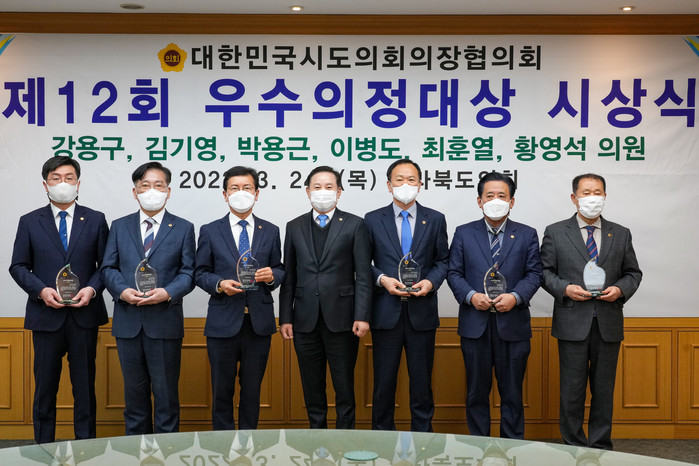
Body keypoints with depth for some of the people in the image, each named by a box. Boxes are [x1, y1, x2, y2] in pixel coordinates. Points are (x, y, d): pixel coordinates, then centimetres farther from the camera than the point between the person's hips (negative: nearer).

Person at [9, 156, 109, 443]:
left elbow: (106, 264, 5)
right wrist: (41, 290, -12)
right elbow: (18, 266, 5)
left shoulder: (95, 220, 5)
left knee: (85, 387, 7)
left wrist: (93, 288, -13)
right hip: (46, 315, 0)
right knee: (45, 387, 8)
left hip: (84, 315, 0)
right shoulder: (30, 222, 5)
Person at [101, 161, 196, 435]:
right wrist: (122, 290, -12)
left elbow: (188, 272, 1)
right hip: (128, 322, 2)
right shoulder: (119, 227, 11)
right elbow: (108, 268, 8)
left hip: (165, 322, -2)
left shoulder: (183, 228, 6)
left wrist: (167, 293, -17)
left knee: (166, 392, 4)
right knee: (134, 390, 12)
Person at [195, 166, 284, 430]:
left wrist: (272, 276, -10)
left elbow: (279, 270, 13)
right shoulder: (210, 232, 5)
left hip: (259, 322, 1)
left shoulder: (270, 231, 9)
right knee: (222, 390, 6)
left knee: (252, 389, 9)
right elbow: (200, 273, 5)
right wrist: (219, 284, -14)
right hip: (223, 322, -1)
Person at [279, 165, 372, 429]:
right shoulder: (295, 227, 10)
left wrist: (362, 316, -10)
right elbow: (289, 277, 9)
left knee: (344, 387, 4)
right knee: (312, 387, 10)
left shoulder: (354, 225, 2)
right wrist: (285, 318, 3)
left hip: (341, 319, -3)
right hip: (306, 320, 3)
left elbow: (363, 275, -2)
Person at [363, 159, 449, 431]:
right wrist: (382, 279, -12)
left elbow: (443, 261, 10)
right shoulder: (373, 220, 4)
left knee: (421, 380, 7)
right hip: (386, 311, 0)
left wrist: (431, 281, -8)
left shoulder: (435, 220, 7)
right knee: (384, 380, 6)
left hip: (422, 312, 1)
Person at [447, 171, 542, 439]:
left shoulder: (527, 235, 8)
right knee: (476, 390, 8)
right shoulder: (464, 234, 8)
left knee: (512, 391, 6)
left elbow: (534, 274, 3)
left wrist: (515, 296, -14)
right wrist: (471, 296, -13)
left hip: (513, 323, 0)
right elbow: (453, 273, 4)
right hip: (475, 324, 0)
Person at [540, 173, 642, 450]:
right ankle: (573, 447, 15)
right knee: (572, 389, 3)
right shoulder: (555, 232, 4)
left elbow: (633, 273, 13)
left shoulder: (621, 235, 11)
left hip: (608, 324, 2)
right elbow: (545, 271, 4)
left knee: (604, 389, 8)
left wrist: (620, 289, -7)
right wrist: (565, 289, -13)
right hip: (572, 323, -2)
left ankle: (601, 447, 20)